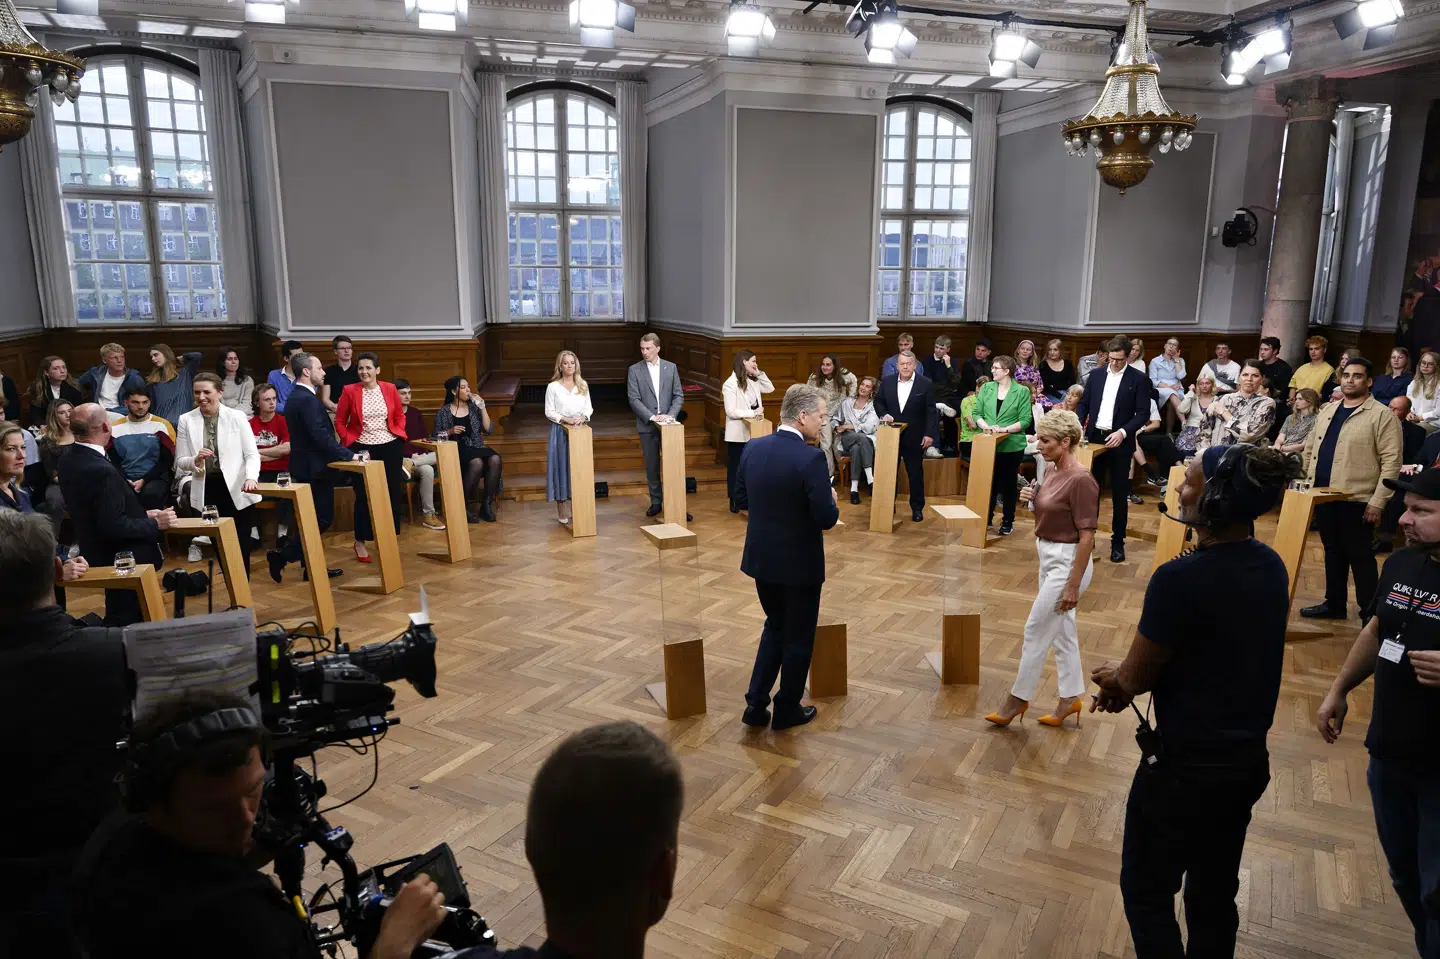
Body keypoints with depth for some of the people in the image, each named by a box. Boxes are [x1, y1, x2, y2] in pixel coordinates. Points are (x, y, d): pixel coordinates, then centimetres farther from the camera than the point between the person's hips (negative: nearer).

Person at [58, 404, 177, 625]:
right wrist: (155, 524, -16)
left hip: (98, 553, 10)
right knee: (130, 622, 3)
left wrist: (142, 514, 9)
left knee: (118, 617, 23)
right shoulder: (101, 470, -28)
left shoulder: (69, 460, 2)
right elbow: (114, 525, -27)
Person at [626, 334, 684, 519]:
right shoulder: (635, 370, 0)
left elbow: (678, 396, 3)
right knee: (652, 466, 6)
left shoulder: (671, 368, 4)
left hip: (668, 425, 1)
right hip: (647, 425, 0)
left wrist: (670, 415, -12)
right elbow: (634, 399, -6)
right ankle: (656, 502, 16)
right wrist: (652, 417, -16)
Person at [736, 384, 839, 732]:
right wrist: (831, 500, -1)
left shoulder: (753, 448, -2)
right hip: (799, 563, -6)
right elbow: (827, 518, -22)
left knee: (775, 626, 24)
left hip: (761, 558, 6)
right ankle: (787, 709, 27)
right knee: (798, 636, 13)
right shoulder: (811, 457, -22)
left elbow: (742, 498, 8)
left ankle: (756, 704, 21)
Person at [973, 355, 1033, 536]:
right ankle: (987, 518, 24)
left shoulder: (1022, 391, -4)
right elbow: (977, 413, 4)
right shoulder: (986, 388, 5)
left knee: (1008, 483, 7)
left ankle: (1008, 522, 19)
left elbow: (1025, 420, -8)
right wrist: (986, 426, -15)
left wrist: (1005, 429, -20)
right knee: (989, 481, 9)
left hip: (1011, 445, -2)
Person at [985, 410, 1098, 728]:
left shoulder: (1081, 479, -22)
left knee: (1036, 630, 0)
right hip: (1048, 558, 9)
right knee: (1061, 630, 16)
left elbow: (1087, 536, -21)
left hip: (1068, 562, -9)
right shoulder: (1050, 471, 5)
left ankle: (1019, 698, 14)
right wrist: (1030, 497, -3)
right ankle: (1070, 698, 27)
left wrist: (1074, 584, -21)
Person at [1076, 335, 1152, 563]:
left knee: (1119, 494, 4)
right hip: (1094, 438, 3)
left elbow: (1143, 413, -7)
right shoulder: (1096, 375, 7)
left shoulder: (1139, 379, -4)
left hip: (1119, 443, -3)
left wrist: (1123, 432, -19)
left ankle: (1117, 542, 14)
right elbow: (1084, 404, 10)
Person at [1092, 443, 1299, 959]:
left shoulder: (1181, 579, -28)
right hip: (1247, 759, 8)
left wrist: (1115, 677, 6)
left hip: (1186, 766, -7)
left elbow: (1134, 678, -16)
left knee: (1146, 890, 13)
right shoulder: (1270, 566, -2)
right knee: (1215, 893, 23)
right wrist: (1129, 676, 3)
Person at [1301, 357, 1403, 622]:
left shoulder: (1382, 415, -8)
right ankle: (1334, 604, 27)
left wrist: (1378, 501, -17)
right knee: (1332, 551, 15)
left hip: (1356, 499, -6)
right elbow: (1310, 448, 19)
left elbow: (1391, 461, -12)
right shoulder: (1327, 410, 12)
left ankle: (1370, 613, 13)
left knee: (1359, 556, 2)